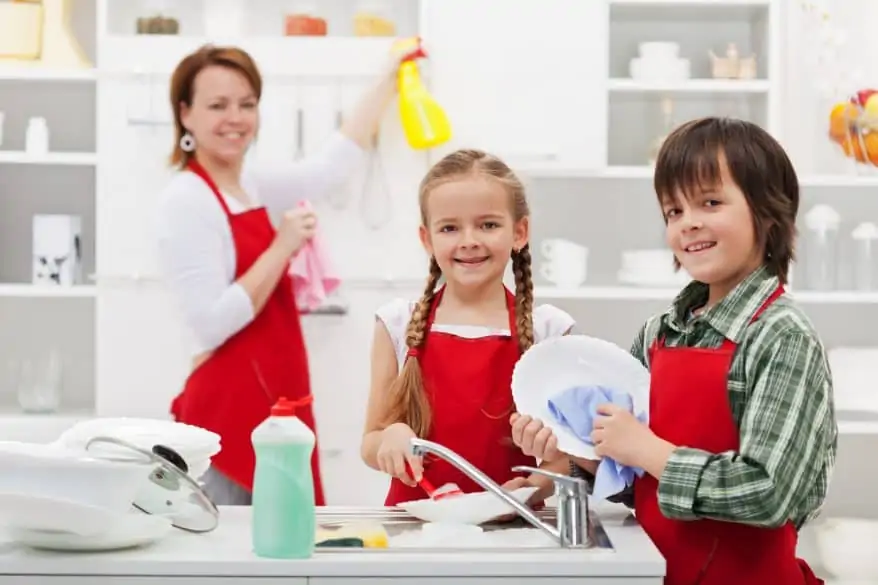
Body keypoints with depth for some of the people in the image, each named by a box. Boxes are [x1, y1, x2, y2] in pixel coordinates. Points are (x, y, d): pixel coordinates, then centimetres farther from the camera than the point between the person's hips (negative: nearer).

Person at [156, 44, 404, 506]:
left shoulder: (252, 186, 9)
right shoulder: (187, 199, -14)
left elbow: (331, 165, 22)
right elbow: (211, 325, -21)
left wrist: (390, 78, 26)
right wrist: (282, 248, -19)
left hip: (277, 403, 8)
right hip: (229, 408, -8)